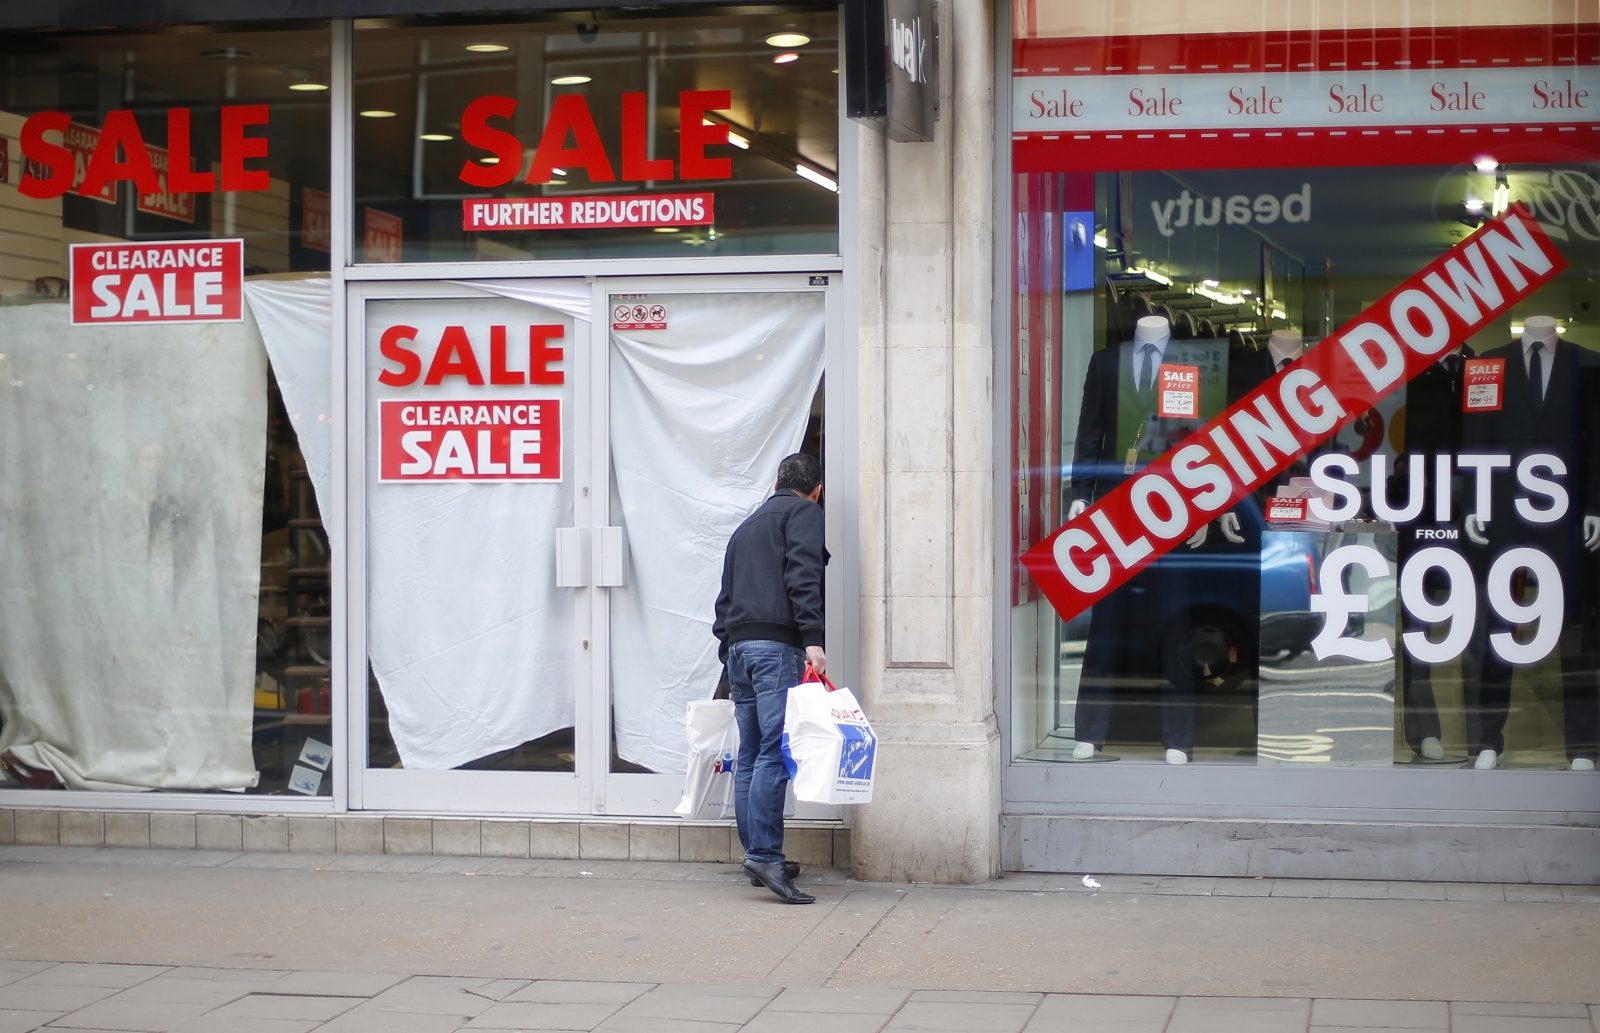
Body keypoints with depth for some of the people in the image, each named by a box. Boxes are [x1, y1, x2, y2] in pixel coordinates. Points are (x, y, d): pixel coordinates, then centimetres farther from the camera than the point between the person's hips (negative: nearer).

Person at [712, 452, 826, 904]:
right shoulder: (804, 513, 5)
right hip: (777, 645, -8)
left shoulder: (747, 526, 29)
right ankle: (764, 854, -22)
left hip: (737, 646, 8)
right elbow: (802, 576, -11)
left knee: (750, 756, 9)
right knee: (776, 751, -14)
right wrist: (812, 639, -18)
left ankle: (757, 853, 12)